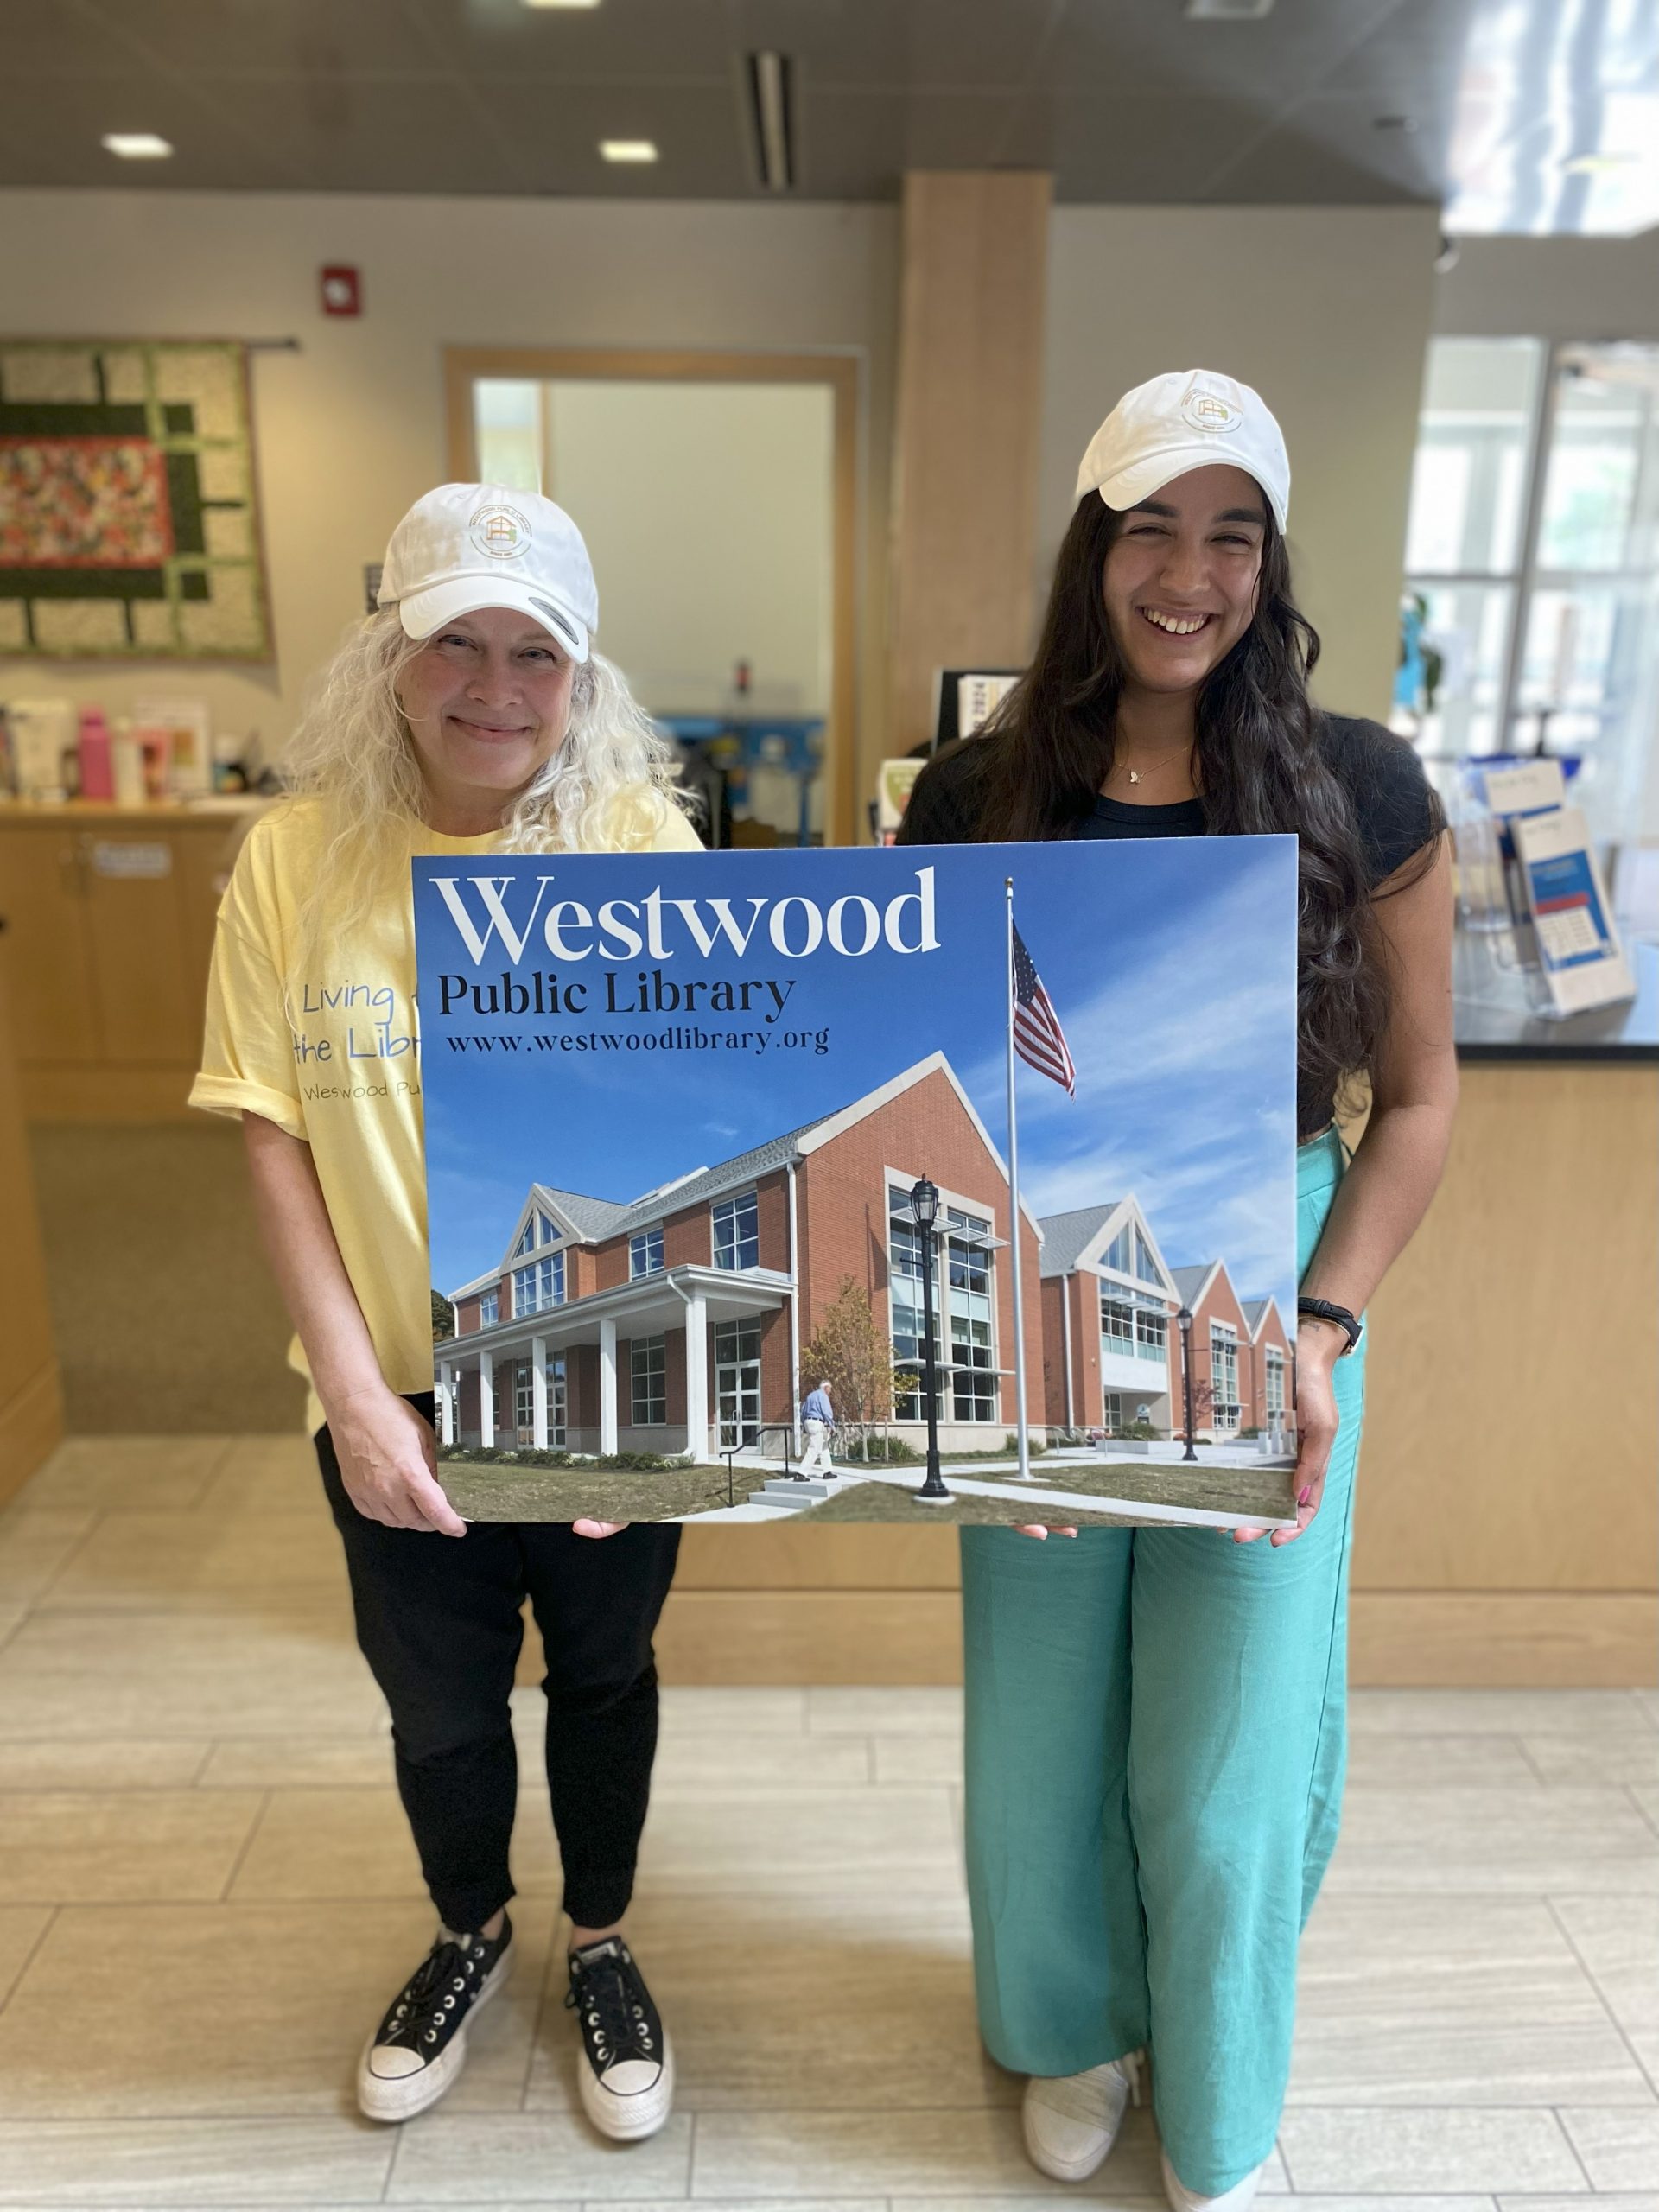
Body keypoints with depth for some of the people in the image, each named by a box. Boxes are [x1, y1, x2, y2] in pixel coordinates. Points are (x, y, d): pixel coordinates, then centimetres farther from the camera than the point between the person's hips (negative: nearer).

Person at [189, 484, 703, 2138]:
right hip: (396, 1398, 1)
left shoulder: (647, 852, -12)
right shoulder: (298, 858, -8)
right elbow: (274, 1135, -5)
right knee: (436, 1708, 21)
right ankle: (470, 1930, 53)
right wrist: (357, 1395, -9)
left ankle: (601, 1942, 49)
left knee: (602, 1679, 21)